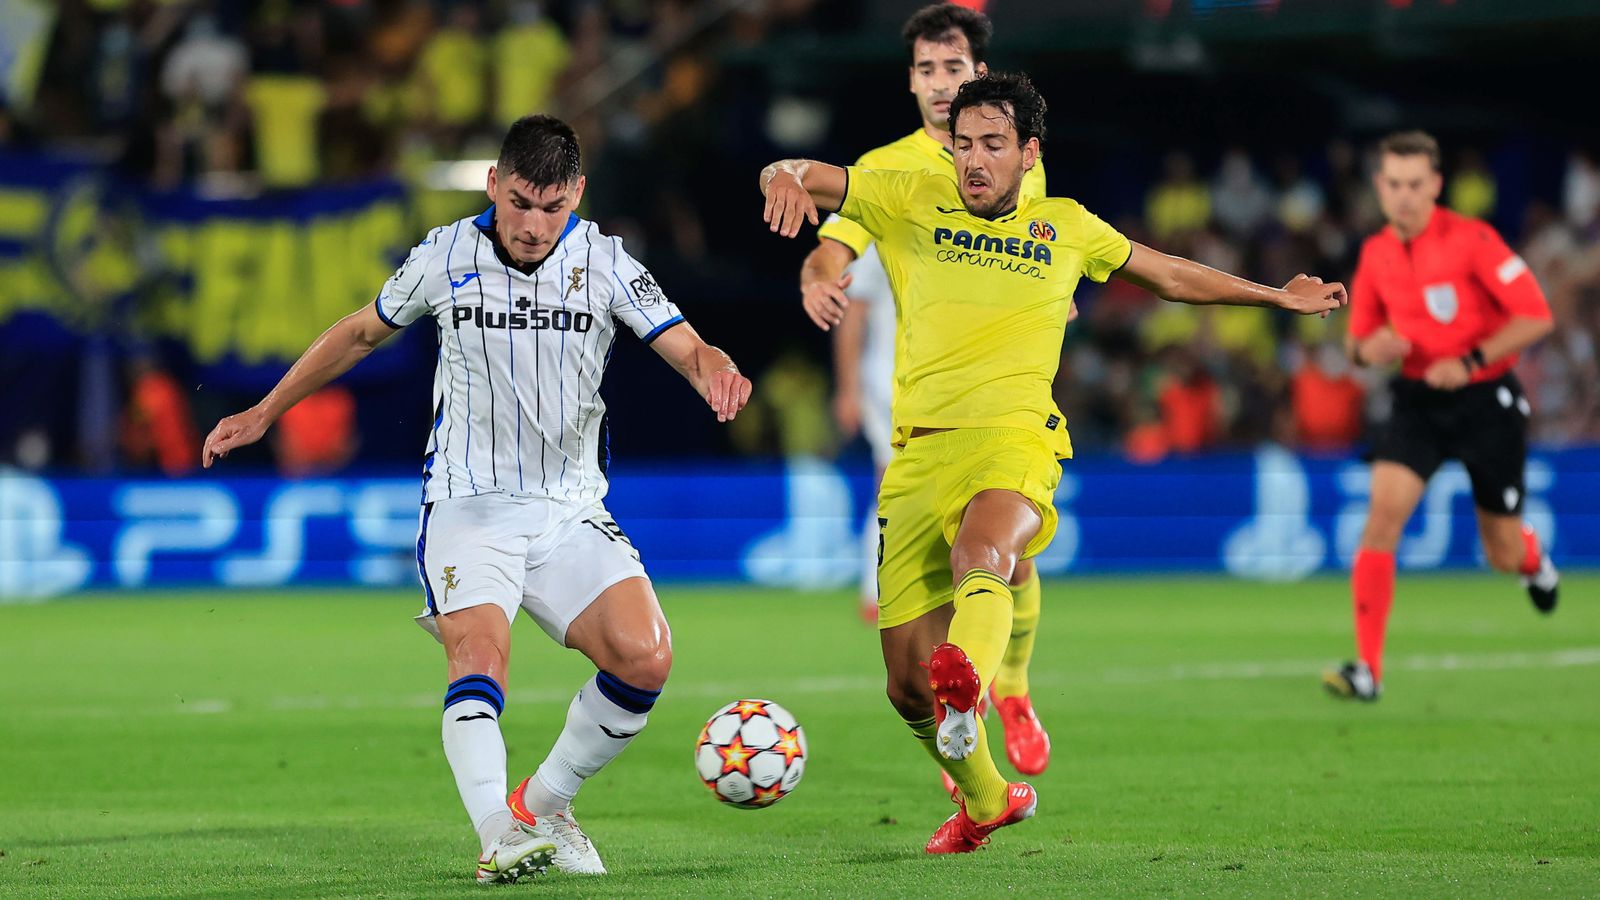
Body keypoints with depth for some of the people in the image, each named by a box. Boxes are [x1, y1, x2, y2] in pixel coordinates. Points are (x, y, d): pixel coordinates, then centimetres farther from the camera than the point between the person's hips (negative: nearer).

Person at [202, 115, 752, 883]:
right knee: (480, 654, -28)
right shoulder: (445, 257, 2)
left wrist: (715, 370, -31)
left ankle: (541, 806, 3)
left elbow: (687, 349, -6)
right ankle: (499, 838, -44)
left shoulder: (605, 264, 1)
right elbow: (362, 333, 18)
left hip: (571, 514, 2)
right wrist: (263, 414, 21)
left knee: (645, 656, -18)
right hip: (467, 507, -2)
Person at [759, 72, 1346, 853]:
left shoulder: (1065, 226, 17)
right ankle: (985, 800, 30)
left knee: (981, 557, -39)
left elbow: (1170, 275, 32)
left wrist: (1280, 297, 34)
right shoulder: (914, 203, 12)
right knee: (907, 682, 1)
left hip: (1013, 442, -2)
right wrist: (785, 178, -18)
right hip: (918, 455, 2)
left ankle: (968, 688, -70)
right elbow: (798, 177, 6)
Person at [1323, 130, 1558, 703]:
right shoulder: (1375, 254, 2)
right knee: (1384, 511, -20)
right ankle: (1366, 668, -20)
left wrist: (1469, 362, -23)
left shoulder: (1471, 240, -14)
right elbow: (1357, 340, 14)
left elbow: (1535, 316, -16)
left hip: (1486, 401, -3)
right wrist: (1368, 349, -10)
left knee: (1504, 556, 5)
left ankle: (1533, 558, 46)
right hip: (1418, 399, 3)